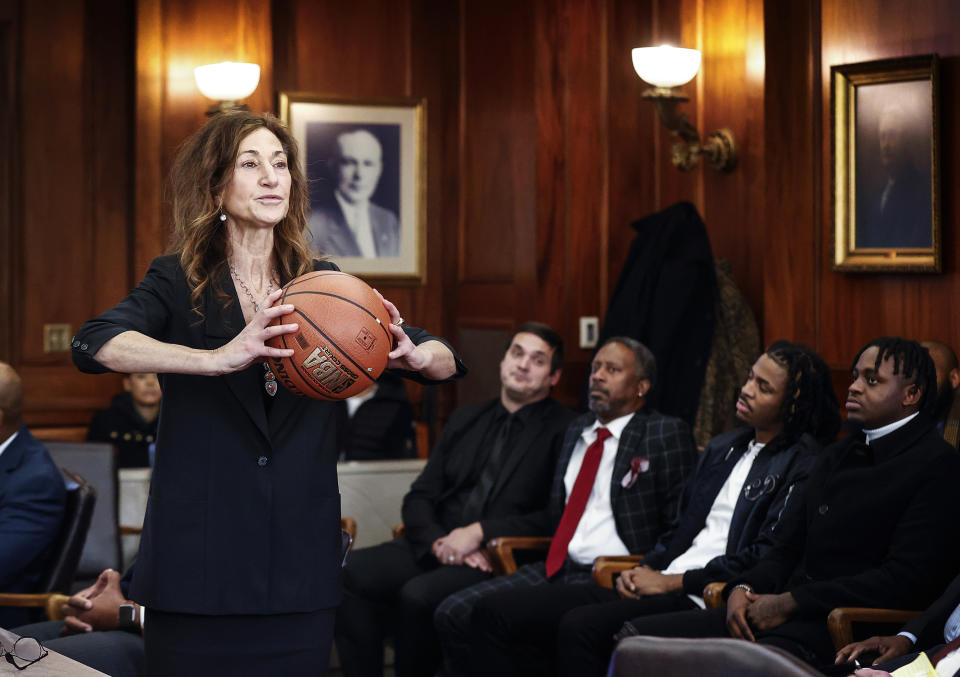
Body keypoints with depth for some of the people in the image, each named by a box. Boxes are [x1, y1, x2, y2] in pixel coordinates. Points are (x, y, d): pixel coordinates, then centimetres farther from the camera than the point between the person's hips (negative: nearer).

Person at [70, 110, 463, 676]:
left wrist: (412, 355, -17)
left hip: (301, 567, 3)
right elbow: (95, 344, -19)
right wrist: (218, 358, -32)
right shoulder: (179, 283, 0)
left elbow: (447, 363, 8)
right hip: (200, 564, -2)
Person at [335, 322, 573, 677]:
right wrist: (438, 541, -6)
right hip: (436, 550, 6)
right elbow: (419, 497, 16)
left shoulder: (564, 432, 2)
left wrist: (480, 532, -15)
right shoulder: (466, 419, 20)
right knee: (350, 571, -20)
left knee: (418, 595, -33)